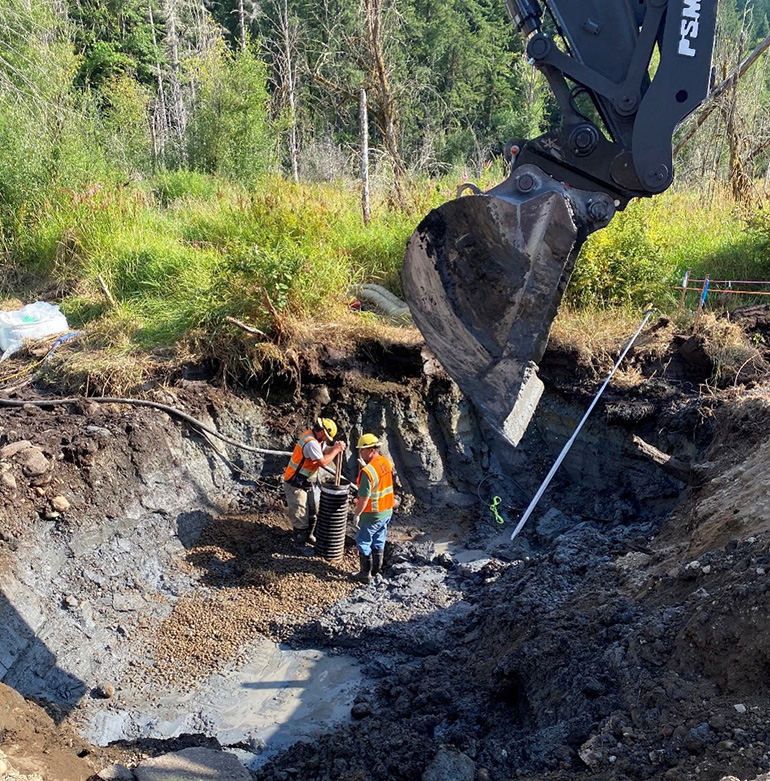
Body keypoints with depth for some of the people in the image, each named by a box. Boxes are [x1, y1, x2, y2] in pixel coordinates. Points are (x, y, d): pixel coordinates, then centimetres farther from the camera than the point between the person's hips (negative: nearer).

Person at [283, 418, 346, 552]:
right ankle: (300, 544, 19)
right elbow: (323, 462, -30)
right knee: (300, 514, 3)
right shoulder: (311, 443, -30)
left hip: (309, 483, 10)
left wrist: (336, 447, -7)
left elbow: (324, 450, 12)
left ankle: (308, 536, 41)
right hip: (296, 484, -10)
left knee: (313, 510, 21)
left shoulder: (316, 438, 0)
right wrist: (336, 450, -19)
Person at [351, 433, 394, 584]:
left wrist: (356, 514, -13)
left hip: (372, 515, -8)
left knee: (363, 542, 10)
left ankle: (366, 574, 19)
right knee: (379, 541, 21)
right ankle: (376, 570, 34)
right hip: (387, 511, 8)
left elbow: (364, 498, -25)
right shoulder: (387, 462, -3)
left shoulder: (367, 471, -28)